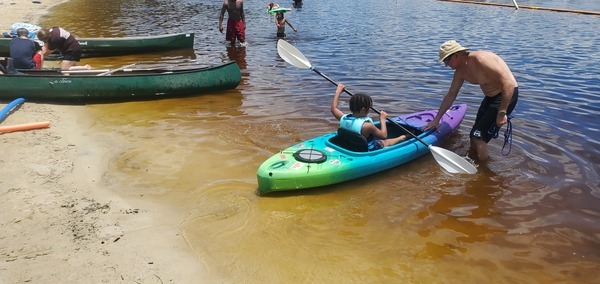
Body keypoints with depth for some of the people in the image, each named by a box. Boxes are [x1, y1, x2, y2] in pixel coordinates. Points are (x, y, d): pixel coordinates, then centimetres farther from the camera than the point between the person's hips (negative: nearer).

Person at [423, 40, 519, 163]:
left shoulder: (480, 59, -28)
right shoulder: (460, 71, 0)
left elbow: (508, 83, -29)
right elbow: (451, 95, 11)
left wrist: (502, 112, -28)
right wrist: (437, 119, 14)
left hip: (507, 95, -9)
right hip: (490, 97, 9)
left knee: (478, 137, -10)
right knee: (474, 136, 12)